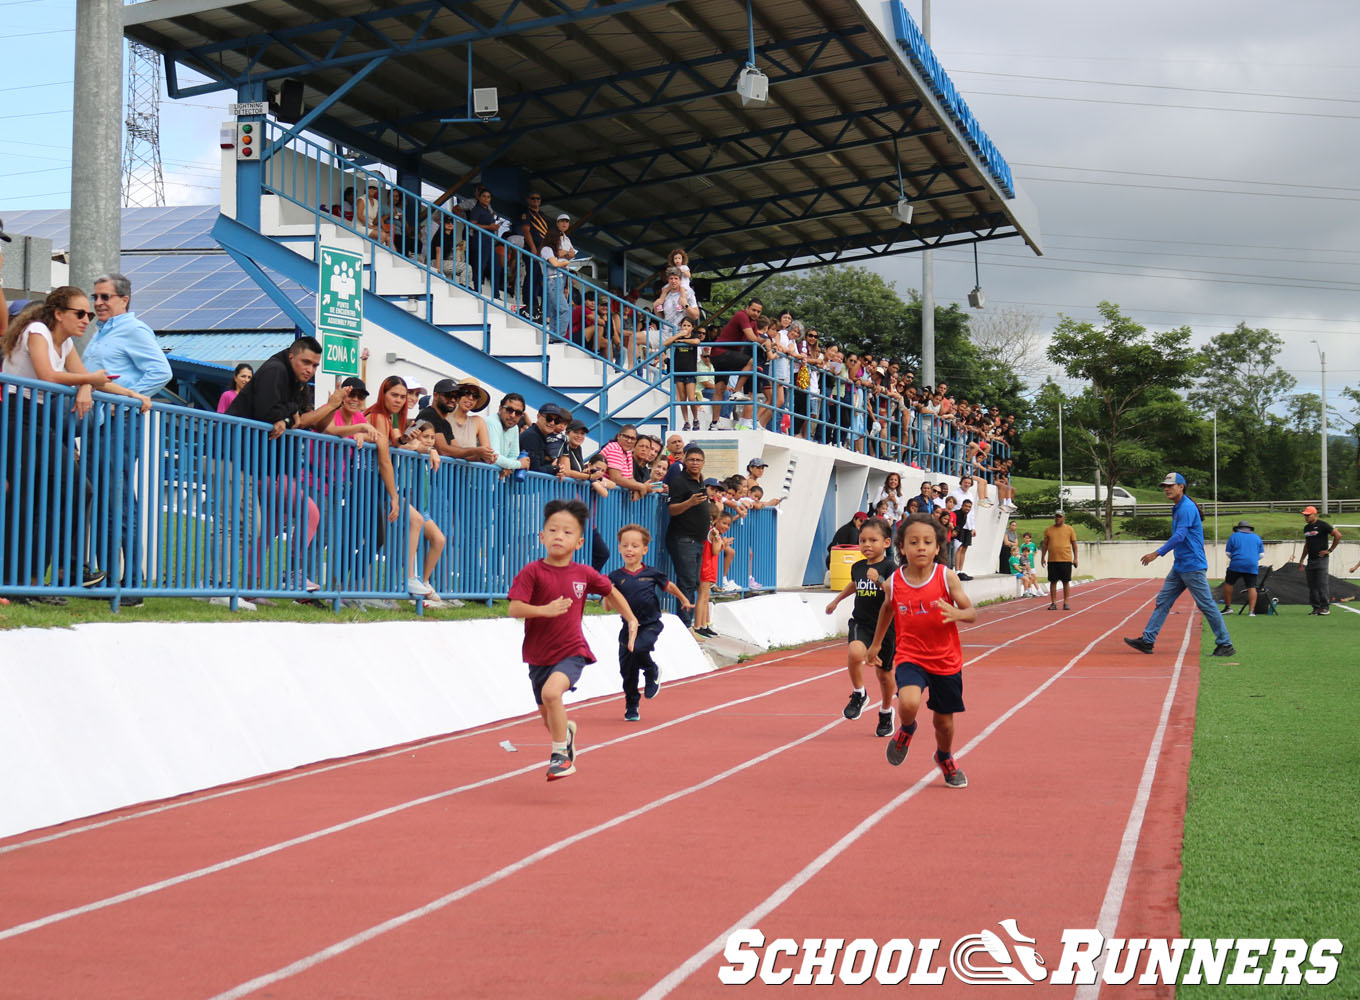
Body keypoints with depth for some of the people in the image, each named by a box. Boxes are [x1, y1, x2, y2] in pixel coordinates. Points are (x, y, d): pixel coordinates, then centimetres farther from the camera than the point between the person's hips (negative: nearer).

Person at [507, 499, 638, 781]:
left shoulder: (584, 574, -4)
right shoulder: (532, 572, -12)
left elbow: (611, 592, 16)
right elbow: (515, 609, -21)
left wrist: (631, 620, 14)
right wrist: (545, 610, -35)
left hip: (572, 652, -1)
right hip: (539, 654, 2)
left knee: (551, 691, -29)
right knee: (547, 714, 17)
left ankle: (560, 753, -13)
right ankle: (566, 730, 54)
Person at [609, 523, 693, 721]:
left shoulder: (651, 573, -2)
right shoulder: (616, 577, -3)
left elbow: (669, 586, 17)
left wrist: (684, 600, 29)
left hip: (650, 625, -2)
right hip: (628, 627, 2)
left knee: (638, 649, -30)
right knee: (627, 670, 5)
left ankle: (652, 672, 3)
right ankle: (631, 707, 25)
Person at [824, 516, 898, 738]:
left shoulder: (890, 568, -12)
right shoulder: (858, 567, 4)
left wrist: (879, 580, -35)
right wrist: (836, 600, 40)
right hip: (861, 623, 3)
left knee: (884, 673, 11)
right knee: (855, 653, -29)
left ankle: (886, 712, 38)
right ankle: (858, 694, -5)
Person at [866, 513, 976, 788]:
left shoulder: (946, 577, -11)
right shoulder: (894, 583, -7)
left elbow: (972, 612, -8)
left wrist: (956, 613, -31)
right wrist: (876, 643, 25)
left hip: (946, 660, 0)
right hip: (910, 657, 0)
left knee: (944, 720, 13)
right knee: (908, 703, -28)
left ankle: (945, 758, 47)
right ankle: (906, 730, 9)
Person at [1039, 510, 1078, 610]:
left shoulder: (1069, 529, 4)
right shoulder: (1048, 530, 8)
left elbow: (1074, 544, 6)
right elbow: (1045, 544, 12)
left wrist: (1075, 558, 0)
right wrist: (1043, 557, 5)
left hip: (1066, 560, -1)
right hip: (1052, 560, 1)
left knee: (1066, 582, 2)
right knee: (1053, 582, 2)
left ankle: (1066, 603, 10)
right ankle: (1053, 603, 7)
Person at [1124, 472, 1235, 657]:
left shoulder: (1187, 508, -15)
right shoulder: (1177, 509, 15)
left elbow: (1180, 536, -24)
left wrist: (1157, 553, -25)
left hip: (1192, 567, -10)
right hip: (1179, 566, 10)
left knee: (1206, 605, -5)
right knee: (1162, 601, 7)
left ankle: (1225, 645, 2)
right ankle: (1147, 640, 7)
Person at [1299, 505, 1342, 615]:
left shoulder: (1322, 525, -7)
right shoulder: (1306, 527, 16)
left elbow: (1338, 535, -10)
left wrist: (1330, 550, -10)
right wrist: (1301, 560, 23)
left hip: (1321, 559, -8)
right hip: (1310, 560, 8)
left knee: (1322, 584, -10)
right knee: (1312, 585, 7)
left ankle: (1326, 607, -7)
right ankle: (1316, 607, 12)